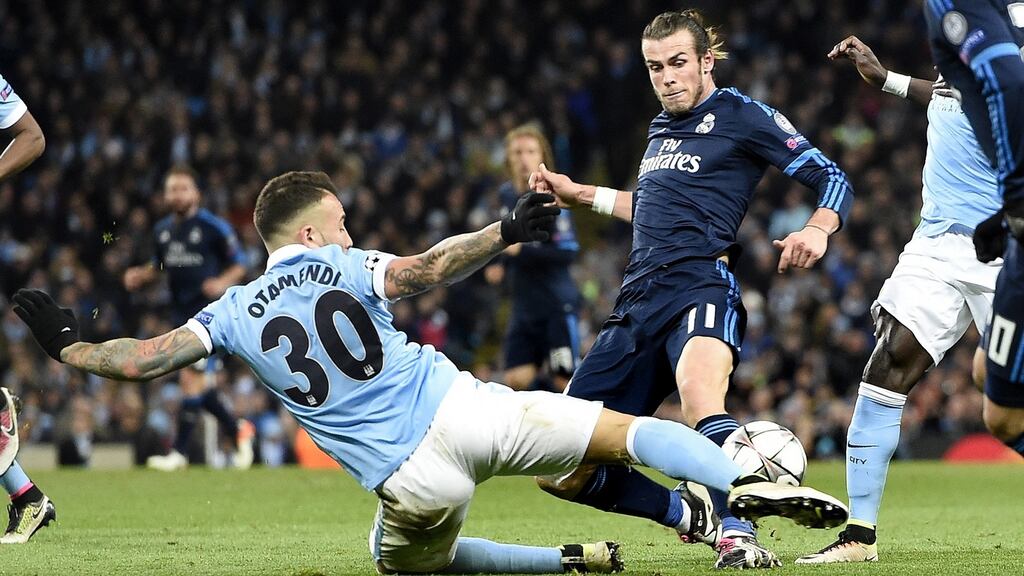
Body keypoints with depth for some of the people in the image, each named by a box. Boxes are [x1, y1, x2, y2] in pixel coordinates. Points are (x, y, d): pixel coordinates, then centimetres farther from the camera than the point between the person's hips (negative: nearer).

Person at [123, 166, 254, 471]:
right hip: (182, 313, 7)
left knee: (192, 378, -13)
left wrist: (224, 282, -21)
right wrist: (140, 276, 5)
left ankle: (179, 452, -8)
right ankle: (238, 429, 26)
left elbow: (239, 264, -2)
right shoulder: (162, 230, 11)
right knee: (191, 381, 6)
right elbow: (158, 266, 25)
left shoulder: (213, 227, -7)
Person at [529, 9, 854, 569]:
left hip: (701, 287, -7)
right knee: (559, 470, -1)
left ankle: (735, 534, -50)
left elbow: (833, 179, 0)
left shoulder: (744, 116, 4)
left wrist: (817, 230, -20)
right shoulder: (660, 128, 26)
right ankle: (692, 514, 11)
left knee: (700, 397, -42)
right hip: (637, 302, 7)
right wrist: (580, 194, 41)